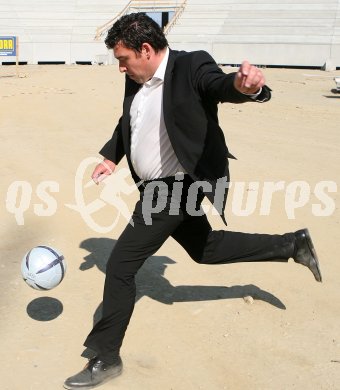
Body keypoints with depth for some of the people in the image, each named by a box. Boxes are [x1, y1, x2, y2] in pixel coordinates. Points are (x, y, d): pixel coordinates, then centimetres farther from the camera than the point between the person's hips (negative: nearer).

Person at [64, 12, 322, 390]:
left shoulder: (192, 66, -17)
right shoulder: (136, 80, 5)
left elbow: (221, 86, -34)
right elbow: (126, 123, 21)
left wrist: (244, 85, -56)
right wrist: (110, 156, 10)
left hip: (177, 187, -9)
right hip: (157, 188, 9)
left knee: (120, 266, -8)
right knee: (205, 249, 24)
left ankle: (106, 358, 9)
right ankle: (292, 244, 37)